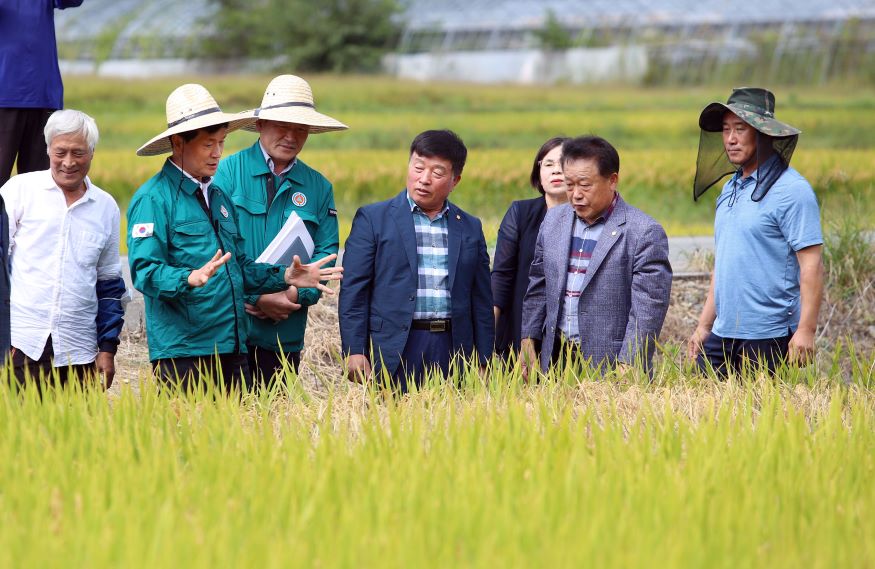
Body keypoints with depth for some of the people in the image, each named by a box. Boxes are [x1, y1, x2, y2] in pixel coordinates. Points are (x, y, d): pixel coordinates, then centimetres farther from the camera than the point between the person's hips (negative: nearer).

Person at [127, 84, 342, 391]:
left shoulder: (220, 197, 21)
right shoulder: (153, 199, -6)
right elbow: (144, 271, -15)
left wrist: (284, 277, 10)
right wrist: (192, 279, -31)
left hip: (232, 350, 8)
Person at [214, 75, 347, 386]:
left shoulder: (318, 187, 10)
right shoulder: (228, 171, -1)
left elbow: (326, 252, 6)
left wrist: (296, 295, -12)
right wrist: (257, 298, -15)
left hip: (285, 334, 3)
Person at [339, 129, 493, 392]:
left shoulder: (471, 228, 14)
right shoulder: (373, 219, 5)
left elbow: (481, 301, 16)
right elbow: (353, 291, 1)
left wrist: (483, 363, 11)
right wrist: (354, 351, -8)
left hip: (452, 349, 3)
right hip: (396, 353, -2)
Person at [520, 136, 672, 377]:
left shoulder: (644, 233, -10)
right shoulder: (554, 220, 10)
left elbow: (648, 310, -13)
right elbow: (538, 286, 17)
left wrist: (626, 368, -18)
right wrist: (528, 341, 11)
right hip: (556, 357, 5)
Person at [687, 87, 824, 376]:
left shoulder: (792, 190, -9)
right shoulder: (730, 189, 16)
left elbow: (811, 264, -14)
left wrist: (806, 330, -21)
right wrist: (704, 325, 20)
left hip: (768, 339, -7)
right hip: (723, 333, 7)